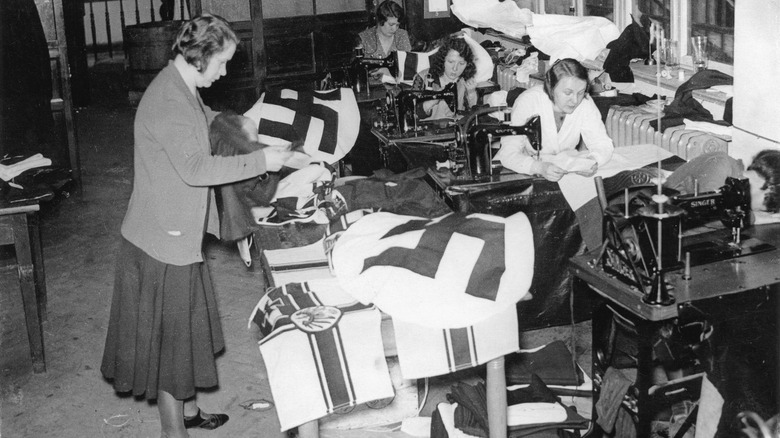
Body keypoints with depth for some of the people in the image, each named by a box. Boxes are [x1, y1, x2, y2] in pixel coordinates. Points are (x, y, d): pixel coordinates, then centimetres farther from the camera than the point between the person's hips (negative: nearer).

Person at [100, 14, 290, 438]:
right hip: (164, 240, -10)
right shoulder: (167, 100, -24)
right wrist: (259, 161, -24)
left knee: (186, 328, 21)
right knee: (169, 335, 2)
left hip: (179, 233, 10)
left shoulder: (182, 91, 9)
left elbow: (203, 120, 30)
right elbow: (195, 168, -31)